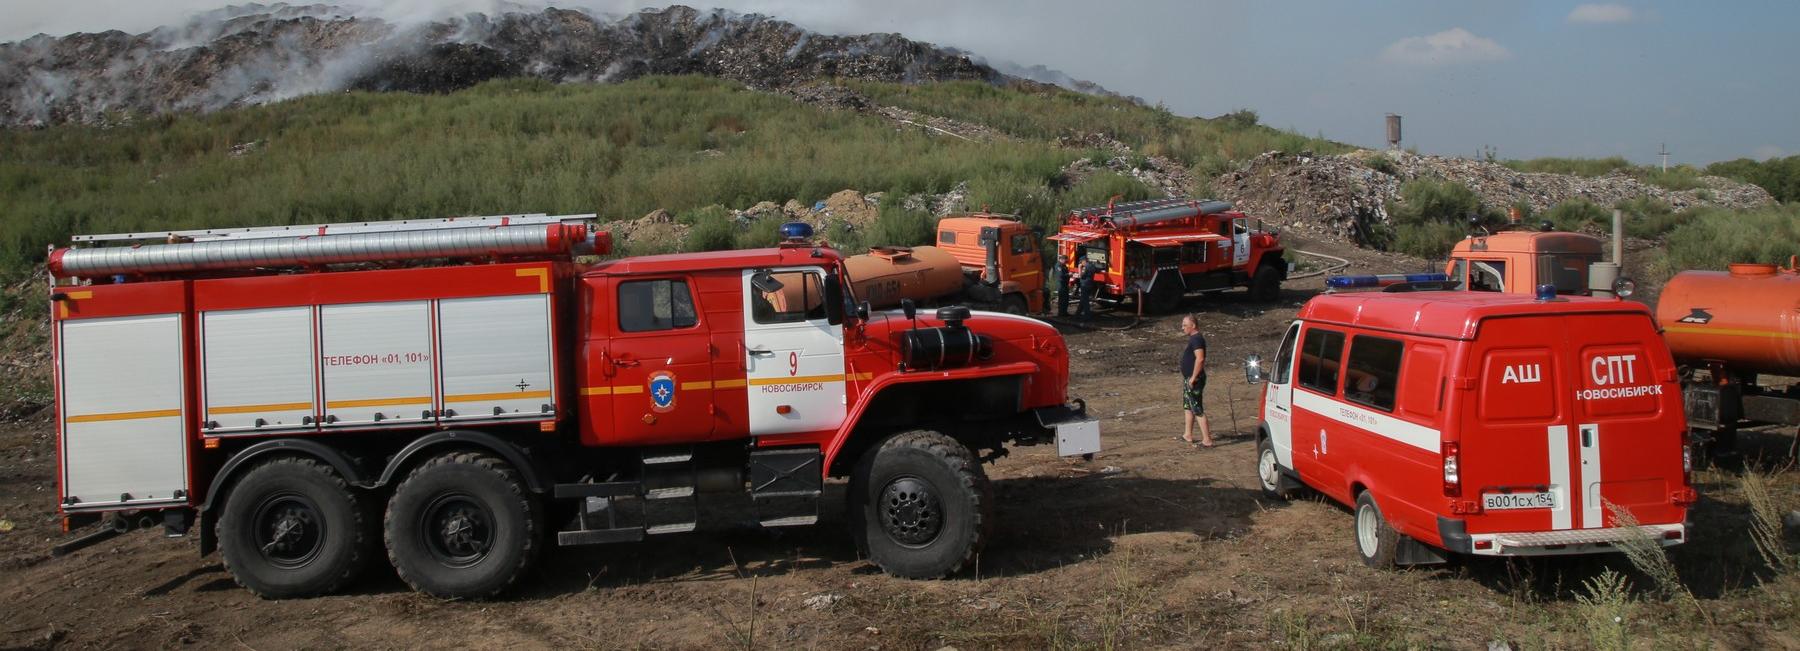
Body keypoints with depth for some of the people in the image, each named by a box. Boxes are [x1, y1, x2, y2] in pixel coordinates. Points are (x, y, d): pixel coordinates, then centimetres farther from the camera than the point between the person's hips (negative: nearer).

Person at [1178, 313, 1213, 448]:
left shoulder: (1196, 339, -19)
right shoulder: (1194, 338, 14)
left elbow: (1200, 359, -29)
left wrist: (1193, 378, -26)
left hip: (1194, 380, -11)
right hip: (1189, 379, 11)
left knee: (1198, 410, -8)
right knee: (1187, 406, 20)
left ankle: (1207, 440, -7)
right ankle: (1188, 435, 31)